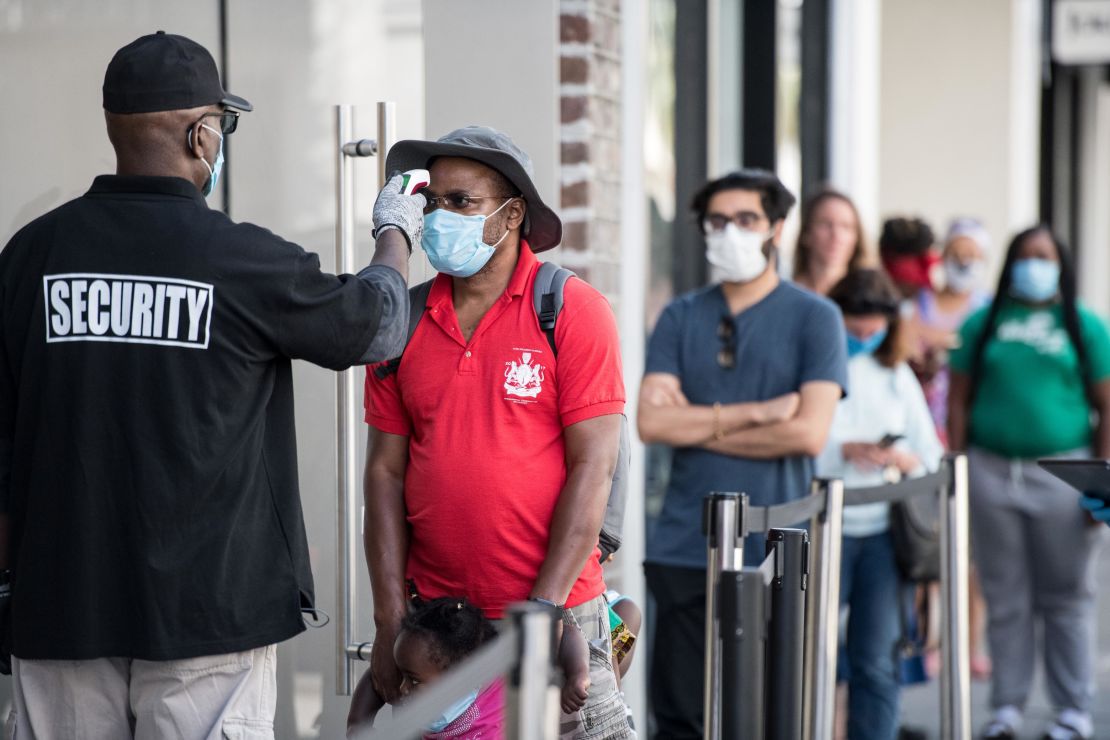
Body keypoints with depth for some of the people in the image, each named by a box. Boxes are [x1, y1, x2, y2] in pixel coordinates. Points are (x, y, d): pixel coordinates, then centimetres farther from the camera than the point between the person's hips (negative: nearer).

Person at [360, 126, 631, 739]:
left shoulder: (573, 310, -5)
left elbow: (591, 468, -9)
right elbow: (386, 471, 5)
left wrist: (542, 609, -13)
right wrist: (391, 620, -2)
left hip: (556, 613, -3)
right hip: (433, 620, 3)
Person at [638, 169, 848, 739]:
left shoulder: (814, 318, 2)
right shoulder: (680, 318, 10)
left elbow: (809, 432, -10)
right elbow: (651, 421, -3)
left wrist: (699, 425, -5)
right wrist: (756, 413, -10)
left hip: (776, 555, -2)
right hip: (685, 548, 2)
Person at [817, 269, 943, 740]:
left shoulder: (895, 374, 14)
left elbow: (931, 454, 13)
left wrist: (908, 461, -8)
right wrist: (844, 451, -22)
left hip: (883, 532, 4)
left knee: (877, 661, 3)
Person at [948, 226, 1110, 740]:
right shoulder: (983, 324, 8)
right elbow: (958, 398, 9)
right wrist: (958, 467, 1)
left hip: (1061, 471, -1)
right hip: (992, 471, 1)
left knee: (1065, 597, 4)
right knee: (1005, 597, 6)